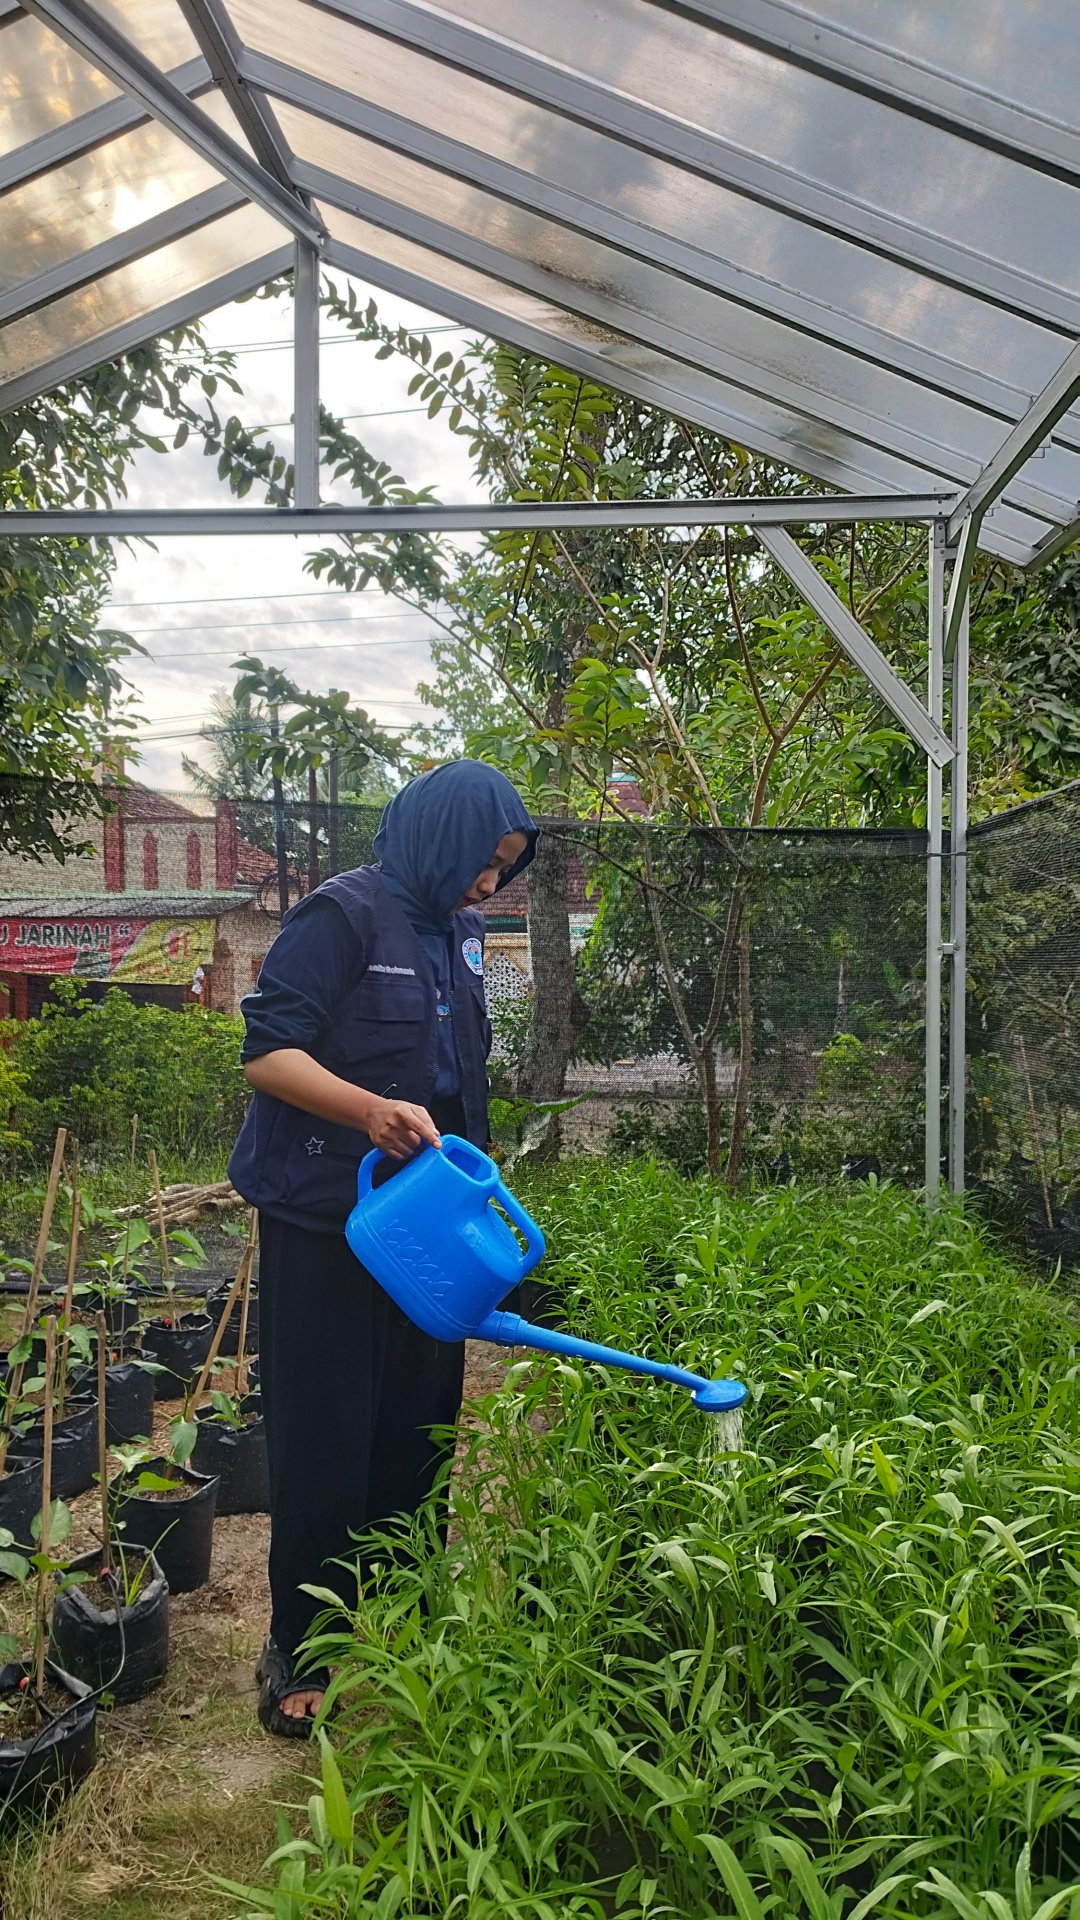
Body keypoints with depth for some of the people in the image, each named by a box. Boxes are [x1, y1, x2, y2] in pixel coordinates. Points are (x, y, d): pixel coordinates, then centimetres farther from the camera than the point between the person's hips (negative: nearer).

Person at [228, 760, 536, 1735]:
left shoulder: (460, 934, 11)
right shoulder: (344, 914, -12)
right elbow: (268, 1051, -17)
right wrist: (369, 1110, -32)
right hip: (325, 1221, -7)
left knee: (418, 1426, 12)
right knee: (326, 1436, 1)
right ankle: (299, 1654, 19)